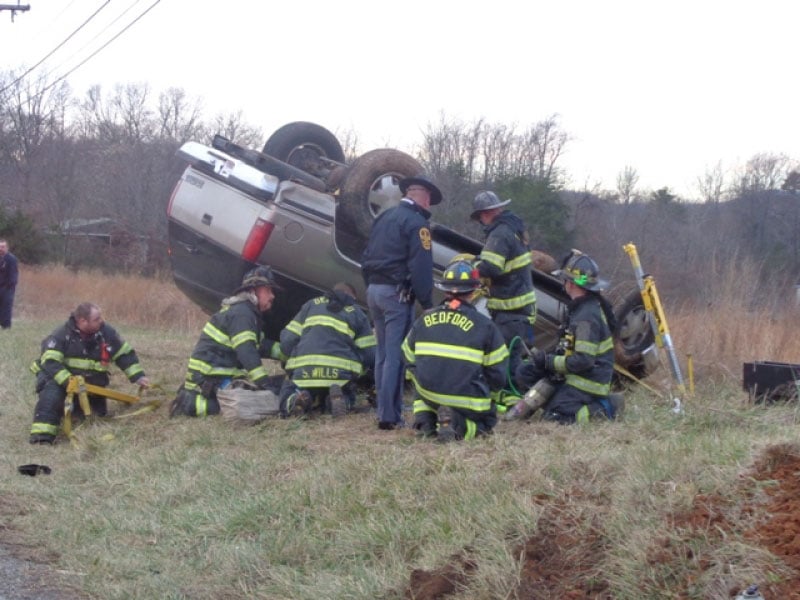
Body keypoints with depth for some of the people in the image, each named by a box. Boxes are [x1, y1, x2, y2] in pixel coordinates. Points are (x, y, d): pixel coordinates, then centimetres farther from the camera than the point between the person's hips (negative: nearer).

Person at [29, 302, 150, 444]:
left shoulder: (107, 333, -9)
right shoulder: (61, 335, -21)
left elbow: (125, 354, 2)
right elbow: (51, 362, -29)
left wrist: (138, 376, -4)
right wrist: (69, 381, -40)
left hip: (90, 383, 5)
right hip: (59, 378, -5)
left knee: (99, 414, 10)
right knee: (52, 392, -35)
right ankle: (42, 435, -37)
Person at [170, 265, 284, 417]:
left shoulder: (250, 313, 19)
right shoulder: (241, 313, -15)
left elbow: (260, 346, 25)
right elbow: (246, 352, -25)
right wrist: (265, 383, -30)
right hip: (210, 376, -11)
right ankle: (192, 405, -14)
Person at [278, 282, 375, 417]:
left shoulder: (311, 305, 22)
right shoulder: (357, 313, 18)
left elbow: (287, 341, 15)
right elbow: (370, 354, 12)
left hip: (303, 371, 1)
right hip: (339, 374, -1)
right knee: (347, 399, 25)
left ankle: (296, 399, -12)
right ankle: (338, 398, -13)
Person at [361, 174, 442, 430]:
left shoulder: (384, 218, 16)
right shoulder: (416, 223, -10)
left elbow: (367, 258, 19)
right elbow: (421, 267, -17)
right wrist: (427, 302, -12)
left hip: (374, 291, 9)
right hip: (396, 293, -8)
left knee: (382, 353, 13)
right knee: (395, 356, -7)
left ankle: (384, 411, 16)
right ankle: (389, 416, -10)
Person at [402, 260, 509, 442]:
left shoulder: (424, 320, 6)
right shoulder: (484, 325, -2)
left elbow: (409, 360, 14)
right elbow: (497, 373, 4)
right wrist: (487, 395, 24)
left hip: (428, 393, 4)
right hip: (468, 401, -4)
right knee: (487, 420, 23)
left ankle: (424, 419, 5)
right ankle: (458, 426, -11)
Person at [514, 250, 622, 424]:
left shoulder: (587, 316, -24)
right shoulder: (581, 307, 8)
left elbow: (583, 361, -27)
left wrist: (548, 361, -18)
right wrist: (547, 358, 7)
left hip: (588, 381, -10)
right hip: (576, 376, 10)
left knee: (554, 416, -19)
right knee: (525, 372, 7)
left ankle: (604, 408, -5)